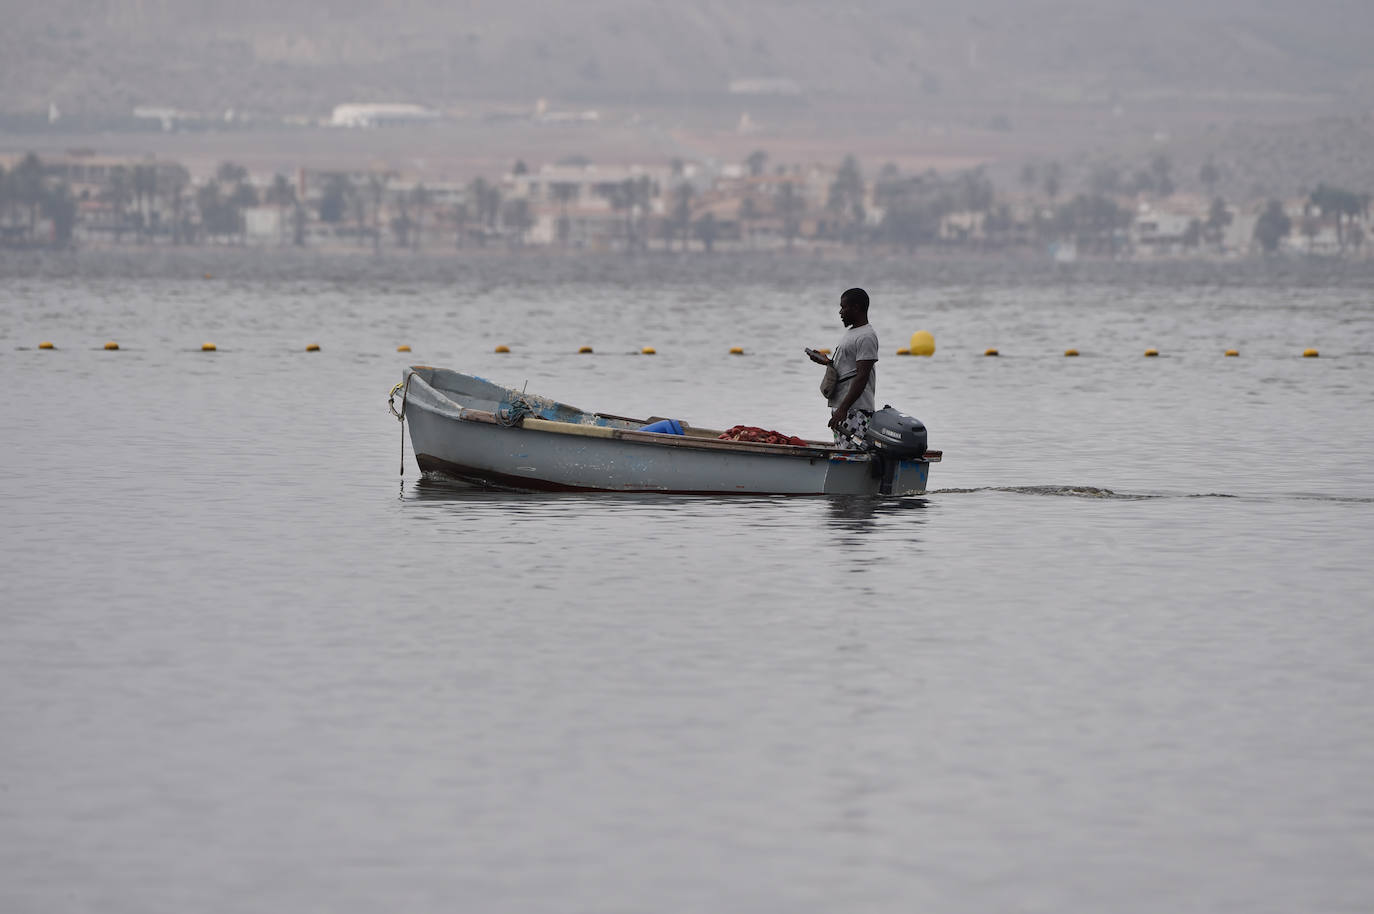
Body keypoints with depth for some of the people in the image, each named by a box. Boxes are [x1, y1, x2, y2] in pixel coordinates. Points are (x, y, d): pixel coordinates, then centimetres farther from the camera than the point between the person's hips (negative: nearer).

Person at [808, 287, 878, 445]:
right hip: (840, 407, 11)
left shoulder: (866, 337, -13)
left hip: (856, 409, -11)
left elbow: (862, 377, -21)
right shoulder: (851, 332, 20)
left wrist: (843, 409, -26)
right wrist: (828, 362, 13)